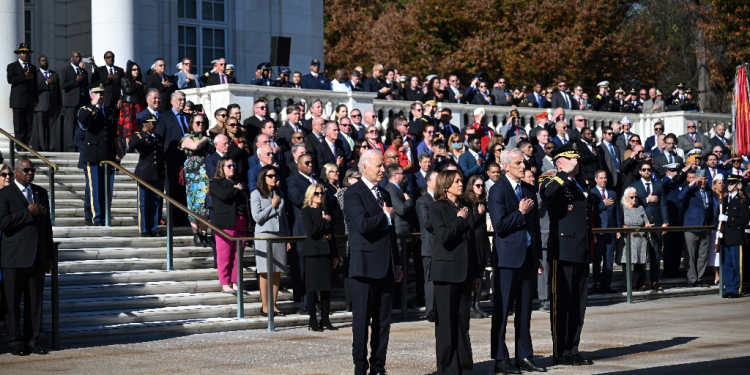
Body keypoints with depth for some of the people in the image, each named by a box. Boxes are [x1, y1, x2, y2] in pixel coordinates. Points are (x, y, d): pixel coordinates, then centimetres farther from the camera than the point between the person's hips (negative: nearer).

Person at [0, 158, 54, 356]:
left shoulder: (41, 193, 15)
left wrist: (49, 254, 13)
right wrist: (28, 213, -17)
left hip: (38, 256, 5)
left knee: (35, 301, 5)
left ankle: (33, 340, 11)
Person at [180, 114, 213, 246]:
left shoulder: (208, 138, 19)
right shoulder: (187, 137, 5)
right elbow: (194, 146, -16)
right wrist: (204, 140, -2)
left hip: (207, 174, 4)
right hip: (193, 174, -4)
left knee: (205, 203, 1)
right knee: (195, 203, -5)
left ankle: (204, 234, 4)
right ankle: (196, 235, -2)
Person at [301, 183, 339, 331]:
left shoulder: (325, 212, 15)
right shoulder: (307, 211, -2)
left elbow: (331, 234, 15)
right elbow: (311, 231, -17)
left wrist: (335, 255, 12)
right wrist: (324, 221, -8)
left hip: (327, 253, 6)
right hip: (313, 253, -6)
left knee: (327, 287, 5)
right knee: (313, 287, -2)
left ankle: (325, 319, 9)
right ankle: (313, 321, 2)